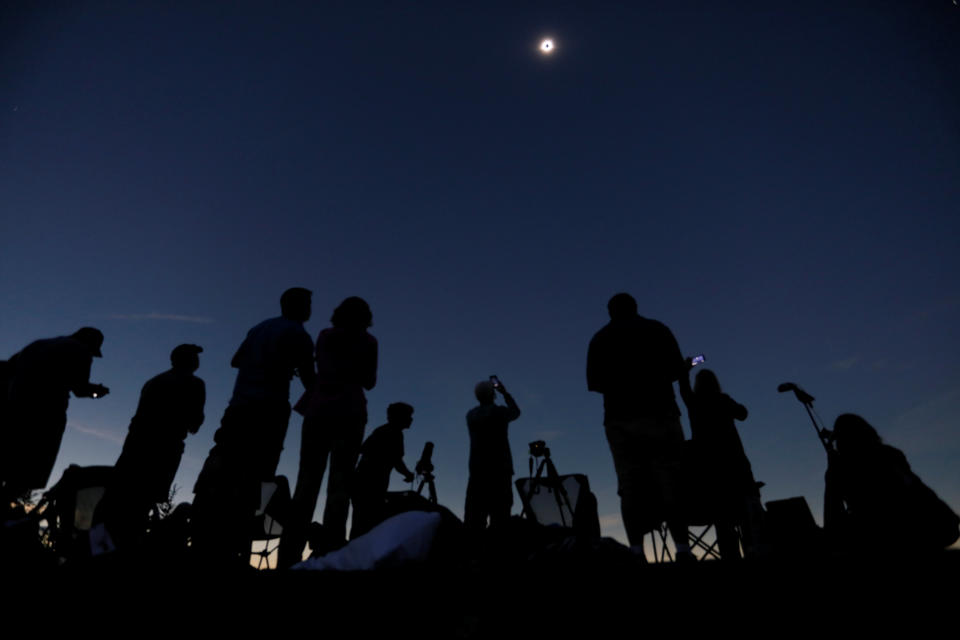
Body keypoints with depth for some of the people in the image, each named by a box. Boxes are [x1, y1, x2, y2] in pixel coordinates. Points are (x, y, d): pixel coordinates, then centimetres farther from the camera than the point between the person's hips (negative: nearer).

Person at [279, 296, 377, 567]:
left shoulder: (325, 335, 12)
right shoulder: (367, 341, 6)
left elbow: (318, 370, 15)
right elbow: (369, 381, 8)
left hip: (318, 408, 3)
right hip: (349, 411, -2)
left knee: (307, 481, 2)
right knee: (340, 483, -4)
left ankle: (290, 554, -2)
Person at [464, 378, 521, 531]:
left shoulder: (471, 414, 8)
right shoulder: (499, 411, -5)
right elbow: (516, 412, 14)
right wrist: (505, 392, 23)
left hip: (477, 471, 4)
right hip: (499, 470, -4)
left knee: (474, 515, 4)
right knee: (499, 512, -2)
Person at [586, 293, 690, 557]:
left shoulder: (599, 339, 9)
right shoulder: (657, 329, 6)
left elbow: (594, 383, 4)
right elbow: (676, 369, 1)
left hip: (619, 419, 1)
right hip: (659, 415, -1)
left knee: (630, 487, 2)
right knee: (671, 481, 4)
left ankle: (636, 552, -2)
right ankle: (682, 549, 0)